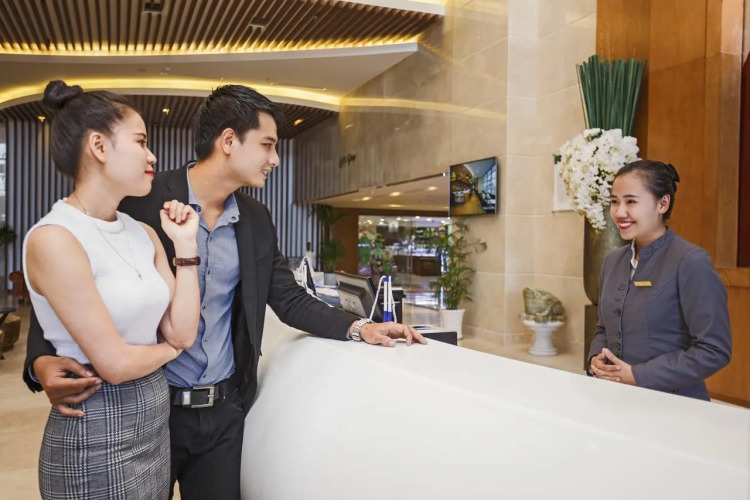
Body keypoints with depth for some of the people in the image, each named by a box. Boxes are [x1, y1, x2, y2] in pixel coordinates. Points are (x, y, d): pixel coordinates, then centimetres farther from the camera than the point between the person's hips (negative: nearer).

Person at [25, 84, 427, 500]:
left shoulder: (257, 221, 4)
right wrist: (43, 361, -25)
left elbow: (289, 300, 8)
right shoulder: (142, 201, -12)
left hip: (224, 410, 4)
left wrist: (358, 327, -4)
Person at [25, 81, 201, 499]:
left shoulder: (143, 234, 4)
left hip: (157, 419, 7)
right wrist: (168, 349, 0)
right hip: (97, 437, -7)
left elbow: (183, 331, -1)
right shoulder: (54, 238, -19)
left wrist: (186, 245, -4)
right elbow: (114, 364, -20)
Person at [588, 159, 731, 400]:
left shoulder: (691, 262, -13)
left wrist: (637, 375, -18)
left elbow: (714, 350, -16)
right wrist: (596, 359, -4)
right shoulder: (613, 261, 5)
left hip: (673, 404, -4)